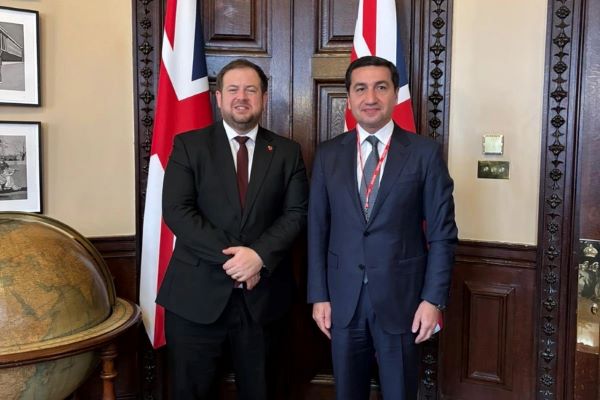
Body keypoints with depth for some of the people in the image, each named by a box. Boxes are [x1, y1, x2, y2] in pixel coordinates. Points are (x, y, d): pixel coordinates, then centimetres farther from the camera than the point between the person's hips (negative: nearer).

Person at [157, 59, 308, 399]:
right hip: (196, 294, -1)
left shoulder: (287, 152, 7)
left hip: (261, 294, 2)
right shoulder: (189, 145, 1)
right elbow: (176, 210, -9)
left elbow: (297, 212, -1)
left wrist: (259, 254, -18)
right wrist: (229, 256, -17)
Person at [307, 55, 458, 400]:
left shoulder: (425, 153, -4)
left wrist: (433, 298, -8)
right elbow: (318, 230, 4)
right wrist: (319, 295, 1)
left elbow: (443, 233, -4)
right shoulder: (328, 154, 3)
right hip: (343, 298, 2)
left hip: (401, 296, -2)